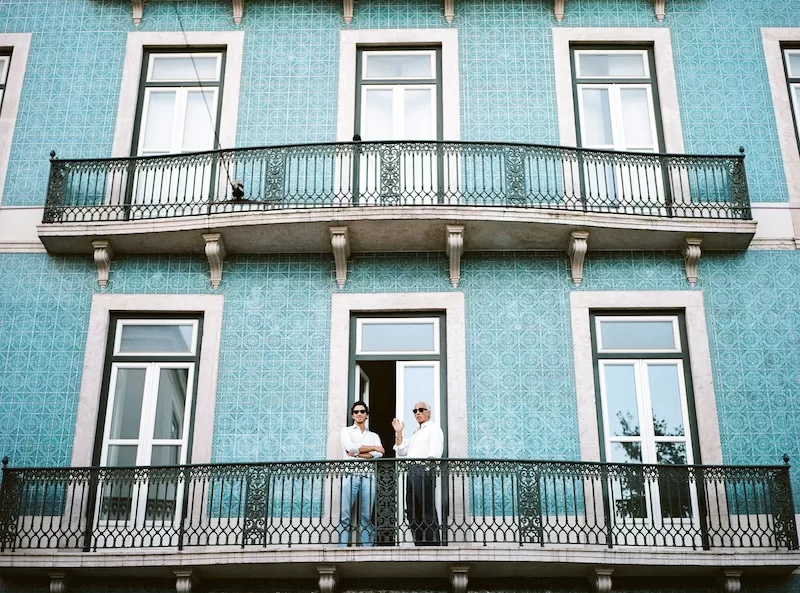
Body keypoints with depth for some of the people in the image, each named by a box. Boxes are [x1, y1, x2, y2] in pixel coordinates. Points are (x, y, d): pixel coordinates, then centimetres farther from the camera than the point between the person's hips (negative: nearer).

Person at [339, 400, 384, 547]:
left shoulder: (374, 435, 21)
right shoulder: (347, 431, 15)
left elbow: (379, 454, 2)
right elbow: (351, 447, -6)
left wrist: (357, 454, -6)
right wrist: (373, 447, 2)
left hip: (368, 476, 2)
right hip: (351, 475, -2)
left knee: (366, 516, 0)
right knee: (345, 514, -9)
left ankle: (368, 547, -1)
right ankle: (342, 547, -10)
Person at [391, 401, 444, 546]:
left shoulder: (433, 428, 4)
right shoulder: (416, 433, 29)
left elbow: (435, 452, -11)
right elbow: (401, 451, 24)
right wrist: (399, 433, 16)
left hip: (424, 470, -9)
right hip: (411, 472, 9)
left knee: (428, 511, -12)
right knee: (412, 513, 7)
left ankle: (433, 544, -13)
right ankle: (420, 544, 11)